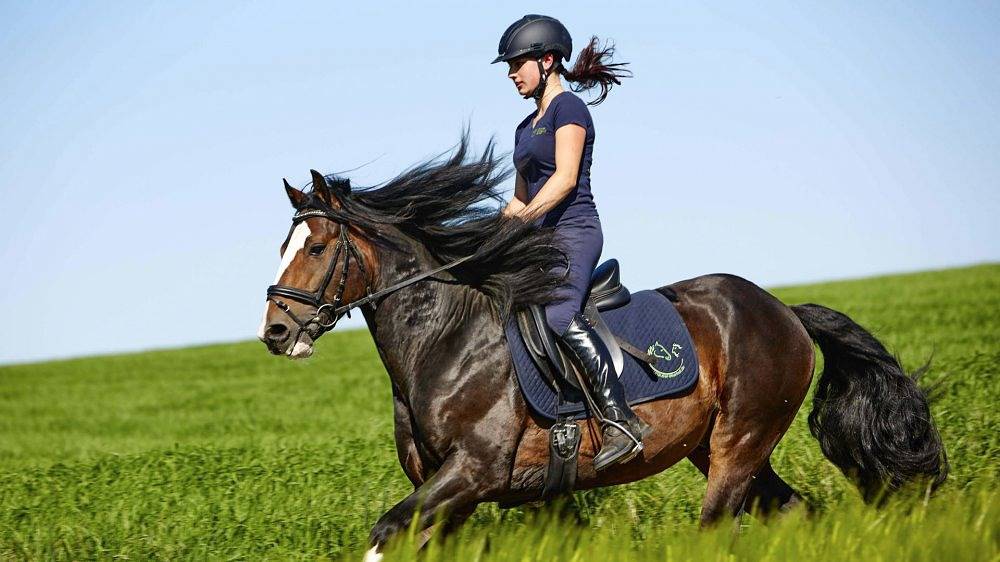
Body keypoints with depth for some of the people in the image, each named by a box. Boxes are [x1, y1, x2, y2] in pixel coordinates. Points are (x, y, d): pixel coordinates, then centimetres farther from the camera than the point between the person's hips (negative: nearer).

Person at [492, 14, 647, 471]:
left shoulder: (568, 108, -3)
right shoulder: (526, 128, 23)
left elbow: (566, 178, -16)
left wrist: (525, 217, -25)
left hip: (573, 230, -10)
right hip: (540, 241, 10)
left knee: (559, 315, -32)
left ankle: (621, 420, -37)